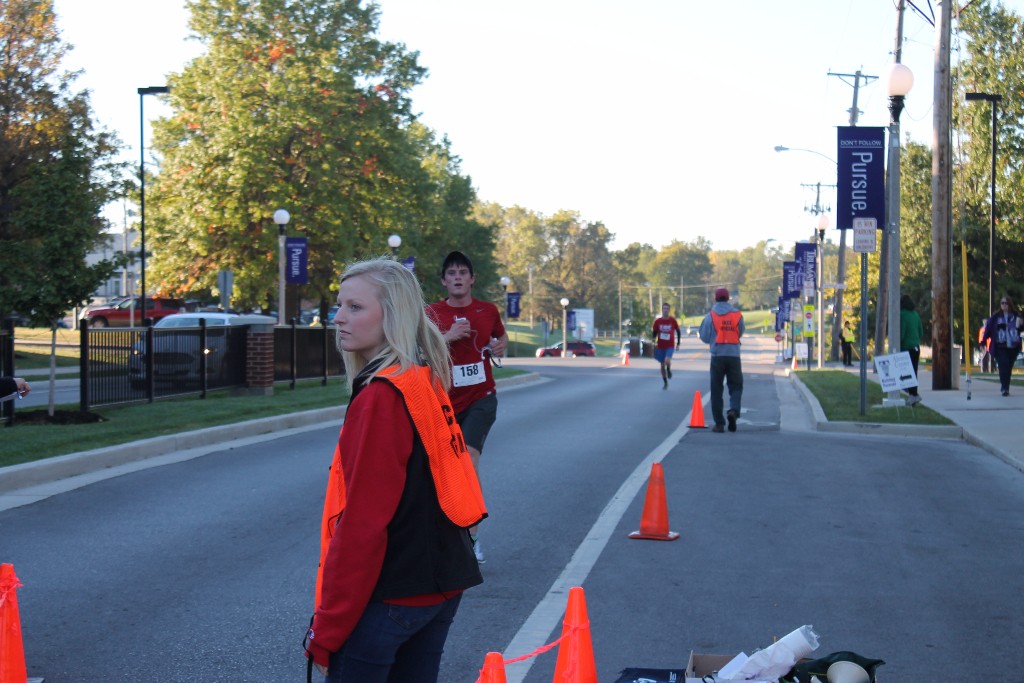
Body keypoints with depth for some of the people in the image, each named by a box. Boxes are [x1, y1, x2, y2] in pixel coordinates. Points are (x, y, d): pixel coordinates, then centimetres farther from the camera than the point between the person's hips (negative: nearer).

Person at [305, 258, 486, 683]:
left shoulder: (381, 399, -17)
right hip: (438, 587, 9)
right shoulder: (428, 383, 8)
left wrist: (326, 631, -14)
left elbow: (361, 525, -19)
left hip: (389, 598, -9)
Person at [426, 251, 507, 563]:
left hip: (481, 399, -1)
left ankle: (472, 536, -16)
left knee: (469, 458, -20)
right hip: (447, 402, 1)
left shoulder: (488, 311, 3)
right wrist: (447, 337, -22)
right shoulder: (433, 314, -2)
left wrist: (501, 346, 0)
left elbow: (502, 336, 22)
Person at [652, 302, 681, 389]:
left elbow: (678, 331, 6)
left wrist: (678, 343, 4)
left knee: (667, 361, -25)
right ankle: (665, 382, 22)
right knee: (662, 365, 7)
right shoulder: (657, 321, -2)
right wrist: (654, 342, -3)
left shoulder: (673, 320, -5)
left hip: (670, 346, -2)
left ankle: (669, 370, 9)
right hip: (660, 346, 2)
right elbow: (654, 333, 8)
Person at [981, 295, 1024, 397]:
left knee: (1008, 368, 6)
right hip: (1000, 347, -3)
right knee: (1003, 366, -13)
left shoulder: (1015, 316, 8)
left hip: (1013, 346, 3)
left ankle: (1005, 387, 17)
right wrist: (983, 342, -5)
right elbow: (988, 329, 0)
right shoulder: (995, 316, 1)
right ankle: (1004, 388, -11)